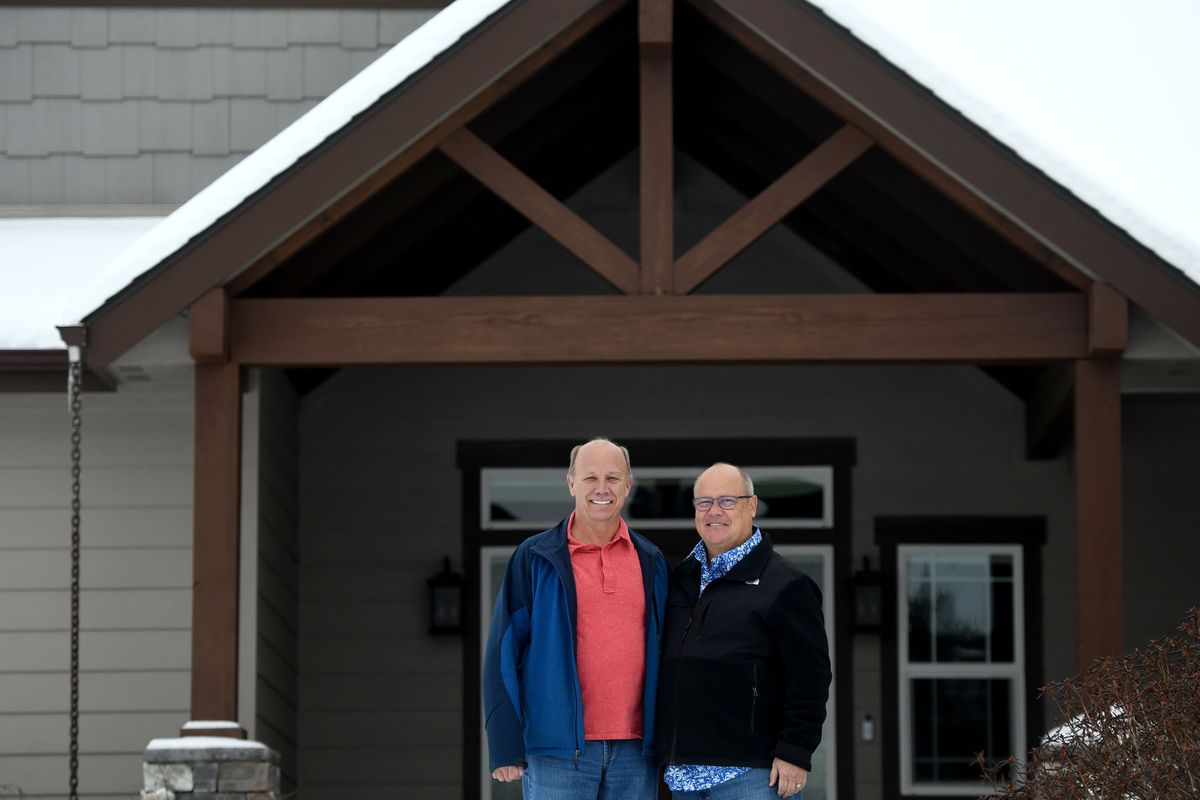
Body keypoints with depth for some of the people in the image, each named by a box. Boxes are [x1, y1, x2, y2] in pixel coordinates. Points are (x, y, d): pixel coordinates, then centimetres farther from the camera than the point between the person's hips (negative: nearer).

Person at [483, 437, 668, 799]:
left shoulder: (651, 562, 12)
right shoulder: (535, 558, 2)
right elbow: (503, 653, 0)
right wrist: (505, 747, -7)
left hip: (635, 754, 3)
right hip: (558, 753, -3)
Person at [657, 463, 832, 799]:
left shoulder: (786, 585, -3)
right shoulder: (680, 578, 17)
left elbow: (810, 677, -8)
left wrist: (795, 752, -14)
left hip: (751, 772, -7)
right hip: (684, 771, 7)